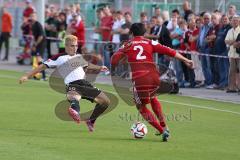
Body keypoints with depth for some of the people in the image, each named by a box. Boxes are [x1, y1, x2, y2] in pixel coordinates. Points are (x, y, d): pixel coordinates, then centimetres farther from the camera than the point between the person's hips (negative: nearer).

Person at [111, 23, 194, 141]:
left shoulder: (127, 45, 12)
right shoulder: (150, 43, 13)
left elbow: (114, 61, 3)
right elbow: (168, 51, 4)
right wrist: (185, 60, 6)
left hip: (139, 80, -3)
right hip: (154, 77, 3)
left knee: (141, 107, 15)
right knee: (152, 98, 33)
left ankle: (162, 130, 0)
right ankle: (164, 126, 25)